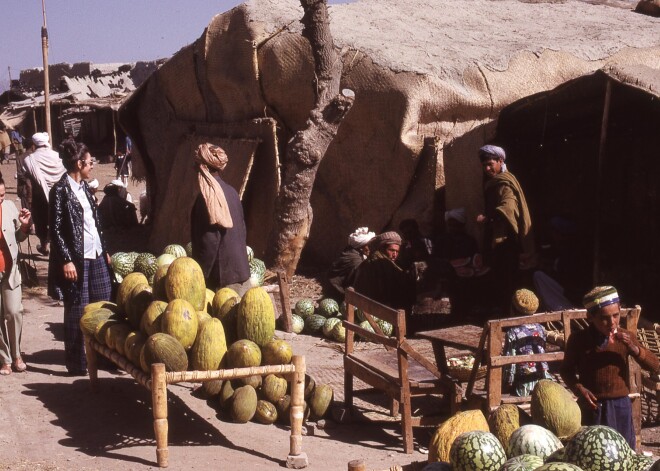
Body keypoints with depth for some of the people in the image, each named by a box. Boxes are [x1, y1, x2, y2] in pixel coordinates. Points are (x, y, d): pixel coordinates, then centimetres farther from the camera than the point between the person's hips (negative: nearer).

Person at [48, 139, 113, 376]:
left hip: (96, 257, 8)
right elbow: (55, 230, -13)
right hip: (76, 259, -8)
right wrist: (66, 260, -17)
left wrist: (105, 251, 17)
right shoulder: (61, 190, -10)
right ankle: (76, 363, 9)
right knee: (77, 311, 0)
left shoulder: (84, 186, 12)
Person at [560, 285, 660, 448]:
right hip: (591, 407, -1)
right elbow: (566, 369, 6)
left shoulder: (626, 337, -2)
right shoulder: (578, 340, -6)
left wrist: (633, 348, -17)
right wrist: (579, 389, -12)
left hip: (620, 406, 1)